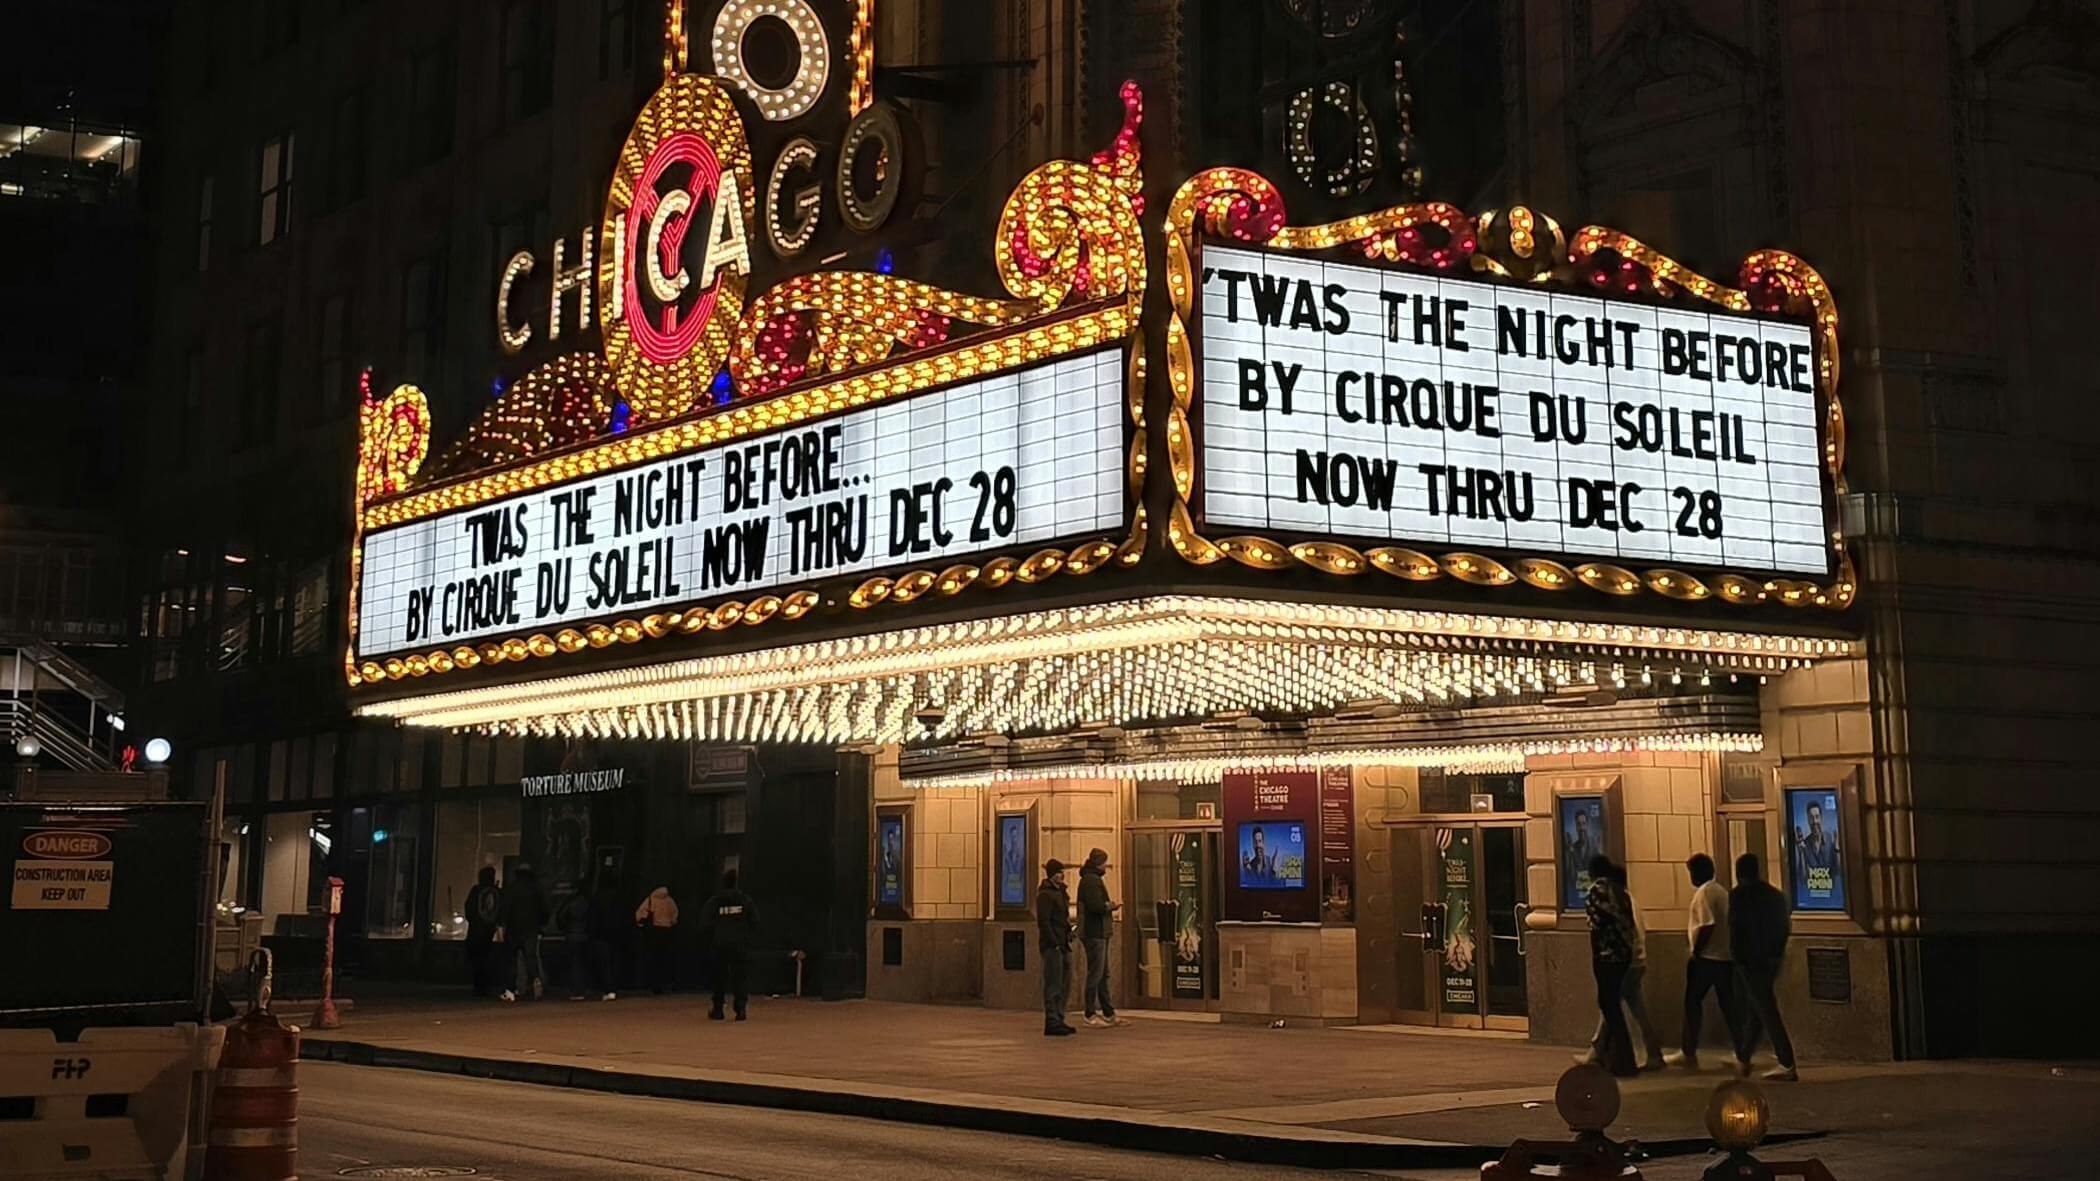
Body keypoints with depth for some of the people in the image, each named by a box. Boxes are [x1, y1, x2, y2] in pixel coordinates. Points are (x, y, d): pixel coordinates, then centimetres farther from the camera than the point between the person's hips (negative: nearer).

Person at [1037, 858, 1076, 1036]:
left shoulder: (1060, 892, 18)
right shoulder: (1045, 895, -11)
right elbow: (1043, 922, -17)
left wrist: (1069, 932, 12)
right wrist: (1055, 943, -19)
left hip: (1063, 945, 10)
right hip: (1052, 946, -10)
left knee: (1065, 985, 12)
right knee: (1053, 985, -8)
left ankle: (1059, 1020, 19)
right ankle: (1052, 1022, -5)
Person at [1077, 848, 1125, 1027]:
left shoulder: (1094, 879, 20)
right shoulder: (1091, 880, -14)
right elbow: (1096, 906, -23)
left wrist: (1109, 907, 7)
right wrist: (1112, 906, -7)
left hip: (1098, 933, 11)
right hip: (1095, 933, -11)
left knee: (1103, 974, 13)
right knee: (1095, 974, -7)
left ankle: (1109, 1013, 18)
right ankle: (1091, 1014, -3)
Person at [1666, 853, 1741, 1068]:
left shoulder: (1704, 892, -13)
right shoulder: (1721, 891, 16)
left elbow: (1707, 925, -22)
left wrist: (1695, 952, -15)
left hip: (1706, 958, -8)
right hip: (1726, 956, 8)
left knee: (1693, 1003, 1)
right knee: (1728, 1005, 9)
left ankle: (1689, 1054, 4)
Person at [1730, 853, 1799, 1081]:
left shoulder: (1739, 895, -9)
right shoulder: (1776, 894, 9)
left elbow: (1735, 928, -14)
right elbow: (1786, 927, 10)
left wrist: (1737, 955, -6)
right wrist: (1777, 951, 17)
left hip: (1749, 960, -7)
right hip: (1773, 959, 7)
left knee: (1765, 1010, -6)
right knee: (1756, 1009, 17)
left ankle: (1787, 1064, -11)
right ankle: (1743, 1058, 26)